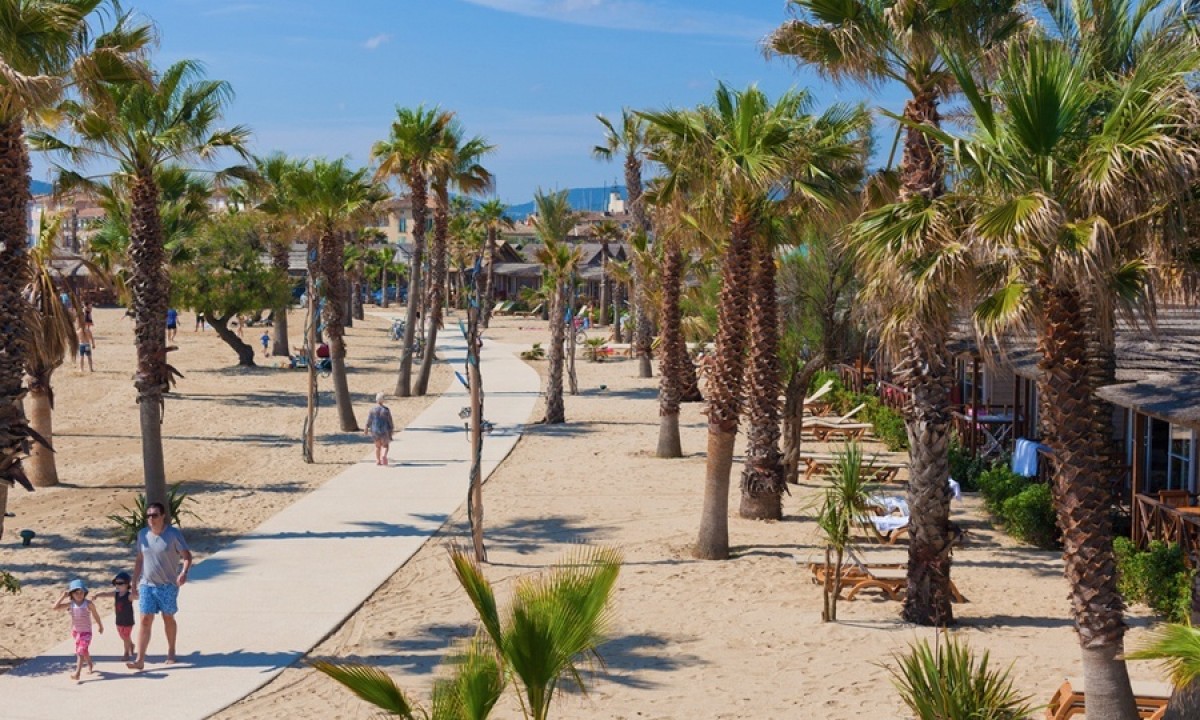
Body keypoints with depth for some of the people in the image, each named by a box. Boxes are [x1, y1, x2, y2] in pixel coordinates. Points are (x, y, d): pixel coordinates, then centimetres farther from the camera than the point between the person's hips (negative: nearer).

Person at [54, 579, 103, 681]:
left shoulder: (88, 604, -14)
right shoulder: (70, 604, -7)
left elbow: (95, 615, 1)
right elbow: (55, 607, -14)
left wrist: (100, 625, 12)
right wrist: (63, 597, -17)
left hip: (86, 631, -5)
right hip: (76, 631, 5)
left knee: (81, 652, -15)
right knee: (84, 651, 23)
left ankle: (77, 673, -21)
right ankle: (90, 665, 46)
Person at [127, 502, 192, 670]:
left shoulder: (173, 533, -10)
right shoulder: (143, 534, 2)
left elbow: (187, 555, -9)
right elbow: (139, 559, 12)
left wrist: (184, 572, -28)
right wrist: (134, 583, 12)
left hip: (168, 585, -3)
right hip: (147, 585, 3)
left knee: (168, 618, 12)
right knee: (145, 621, -4)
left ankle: (171, 652, 32)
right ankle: (139, 660, -7)